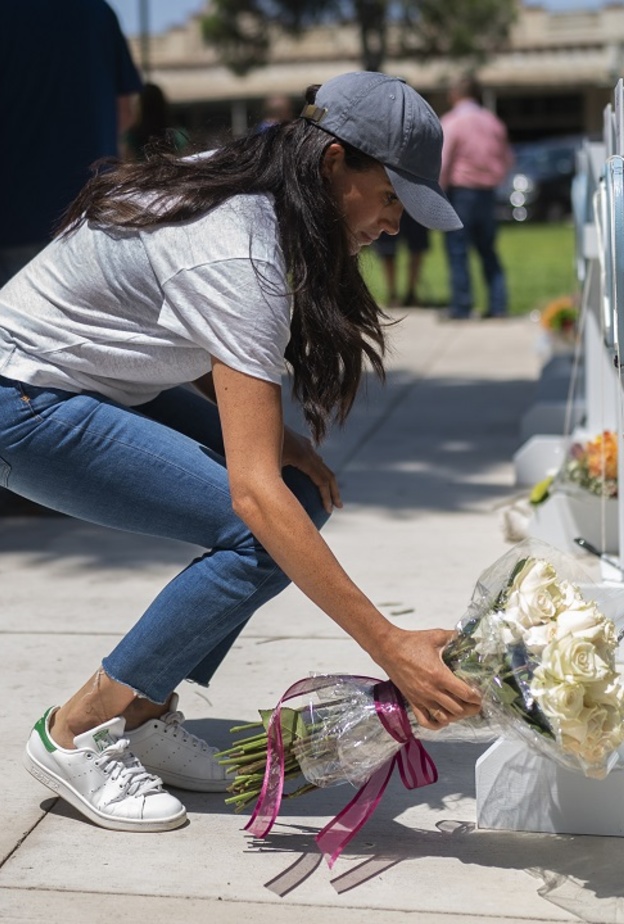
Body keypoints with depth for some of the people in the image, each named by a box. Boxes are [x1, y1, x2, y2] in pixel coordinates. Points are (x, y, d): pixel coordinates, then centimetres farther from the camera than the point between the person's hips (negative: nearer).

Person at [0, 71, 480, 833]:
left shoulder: (237, 186, -2)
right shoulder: (238, 257, -29)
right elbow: (252, 490, -35)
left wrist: (270, 434, -7)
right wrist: (390, 648, -36)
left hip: (100, 383, 9)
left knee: (302, 492, -2)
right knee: (263, 535, -21)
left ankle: (145, 718, 6)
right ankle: (76, 734, -6)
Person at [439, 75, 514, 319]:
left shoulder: (451, 122, -8)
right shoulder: (493, 122, 9)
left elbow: (442, 163, -13)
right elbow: (507, 158, 16)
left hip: (460, 190, -5)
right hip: (487, 192, 5)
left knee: (458, 252, 0)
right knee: (488, 251, 12)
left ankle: (461, 306, -2)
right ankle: (498, 305, 8)